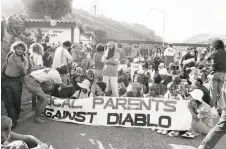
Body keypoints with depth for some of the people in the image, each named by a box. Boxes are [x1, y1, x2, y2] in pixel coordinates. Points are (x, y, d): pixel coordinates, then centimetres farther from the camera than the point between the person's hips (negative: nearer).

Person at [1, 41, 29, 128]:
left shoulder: (25, 60, -6)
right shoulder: (9, 55, 1)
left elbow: (24, 74, -12)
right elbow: (5, 65, 17)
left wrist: (21, 66, -30)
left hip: (16, 82, -2)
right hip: (5, 80, 2)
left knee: (17, 101, 5)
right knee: (8, 102, 1)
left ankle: (16, 117, 29)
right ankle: (12, 121, 7)